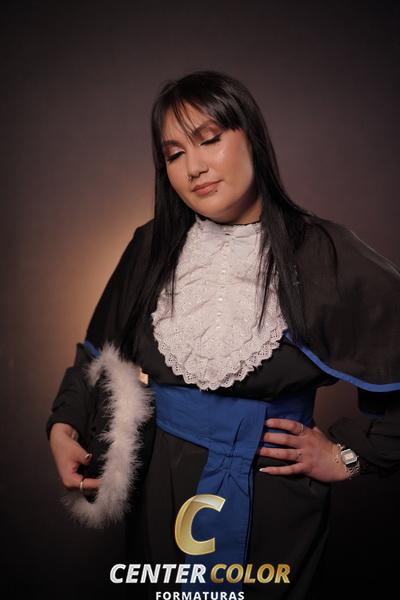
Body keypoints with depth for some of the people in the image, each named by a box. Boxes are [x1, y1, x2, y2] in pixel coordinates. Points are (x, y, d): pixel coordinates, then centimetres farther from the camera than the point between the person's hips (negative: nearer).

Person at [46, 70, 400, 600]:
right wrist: (64, 426, -6)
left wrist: (350, 455, -9)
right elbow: (99, 352, 8)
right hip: (158, 493, 3)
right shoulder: (153, 248, -1)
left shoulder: (322, 255, -14)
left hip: (273, 500, -3)